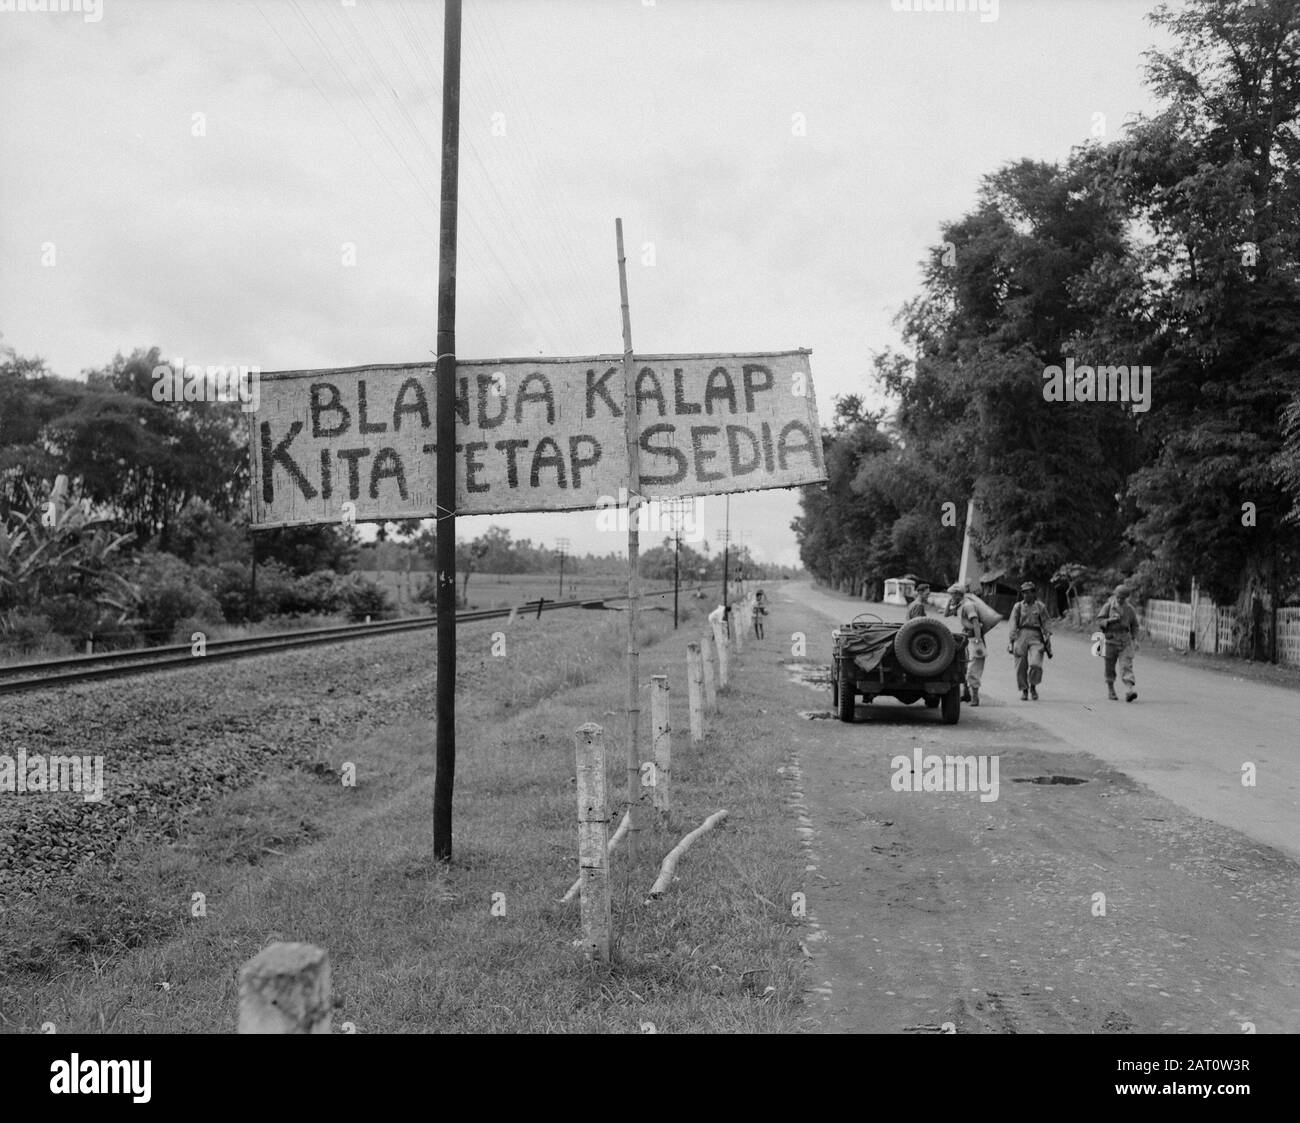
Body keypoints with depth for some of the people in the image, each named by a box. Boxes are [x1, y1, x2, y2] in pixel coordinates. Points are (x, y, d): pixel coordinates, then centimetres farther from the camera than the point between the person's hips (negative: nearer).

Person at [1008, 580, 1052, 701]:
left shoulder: (1040, 606, 8)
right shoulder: (1018, 606, 9)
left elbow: (1046, 625, 7)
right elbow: (1013, 624, 3)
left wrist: (1048, 645, 1)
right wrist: (1012, 641, -8)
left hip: (1035, 637, -1)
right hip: (1021, 636, 1)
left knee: (1035, 664, -18)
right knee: (1021, 667, 0)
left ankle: (1033, 686, 7)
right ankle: (1024, 691, 18)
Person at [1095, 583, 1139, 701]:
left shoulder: (1130, 609, 6)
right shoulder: (1108, 606, -1)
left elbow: (1134, 625, 17)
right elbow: (1099, 621, -4)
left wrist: (1135, 639, 7)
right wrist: (1111, 620, -20)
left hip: (1125, 642, 1)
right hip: (1110, 641, -1)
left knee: (1126, 666, -12)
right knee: (1109, 668, 6)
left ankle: (1132, 689, -23)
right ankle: (1110, 690, 21)